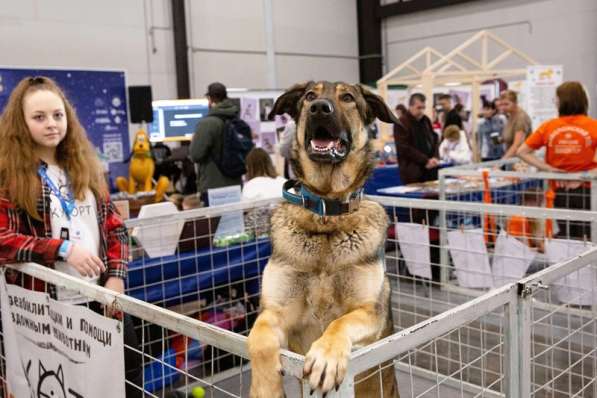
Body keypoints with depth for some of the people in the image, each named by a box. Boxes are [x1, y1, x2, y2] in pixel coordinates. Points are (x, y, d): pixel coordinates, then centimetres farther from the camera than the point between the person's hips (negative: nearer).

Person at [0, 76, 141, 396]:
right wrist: (63, 249, -22)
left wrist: (116, 276, -4)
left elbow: (113, 225, 9)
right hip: (47, 303, -4)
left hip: (101, 295, 5)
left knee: (129, 369, 13)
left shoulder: (85, 165, 10)